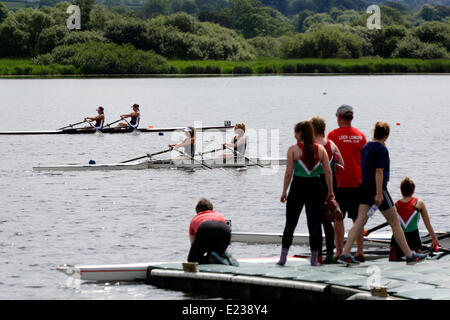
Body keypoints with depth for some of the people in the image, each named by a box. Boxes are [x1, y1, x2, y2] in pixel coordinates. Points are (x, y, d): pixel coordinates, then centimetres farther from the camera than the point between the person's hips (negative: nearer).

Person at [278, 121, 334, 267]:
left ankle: (283, 257, 6)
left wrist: (284, 192, 1)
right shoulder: (320, 149, 3)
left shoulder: (293, 149, -5)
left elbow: (288, 173, -7)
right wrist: (330, 191, 6)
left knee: (290, 223, 7)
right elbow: (328, 171, 0)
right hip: (315, 187, 2)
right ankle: (314, 258, 7)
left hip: (298, 187, -2)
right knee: (314, 224, 7)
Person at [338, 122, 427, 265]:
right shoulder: (382, 149, -13)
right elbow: (379, 172, -19)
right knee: (395, 223, 2)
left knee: (360, 221, 3)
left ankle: (345, 254, -8)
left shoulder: (365, 147, 11)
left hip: (365, 187, 7)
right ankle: (410, 256, 7)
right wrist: (379, 194, -20)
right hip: (377, 188, -7)